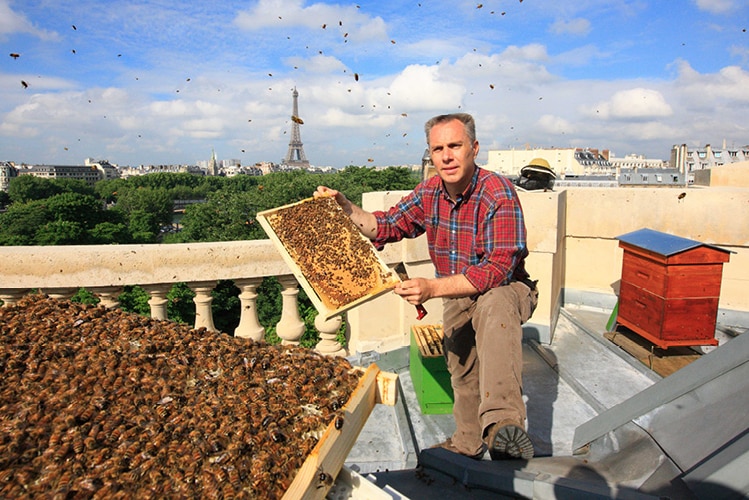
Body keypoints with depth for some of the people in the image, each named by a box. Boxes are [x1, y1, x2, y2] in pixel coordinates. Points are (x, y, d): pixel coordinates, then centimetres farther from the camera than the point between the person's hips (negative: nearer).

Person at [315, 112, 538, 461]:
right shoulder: (430, 191, -6)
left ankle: (503, 423, -52)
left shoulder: (499, 194, -27)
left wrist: (432, 288, -39)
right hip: (457, 294, 7)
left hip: (505, 289, -7)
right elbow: (386, 226, 3)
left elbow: (497, 270, -33)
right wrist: (343, 206, -12)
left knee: (494, 307, -41)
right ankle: (469, 443, 38)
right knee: (461, 370, 13)